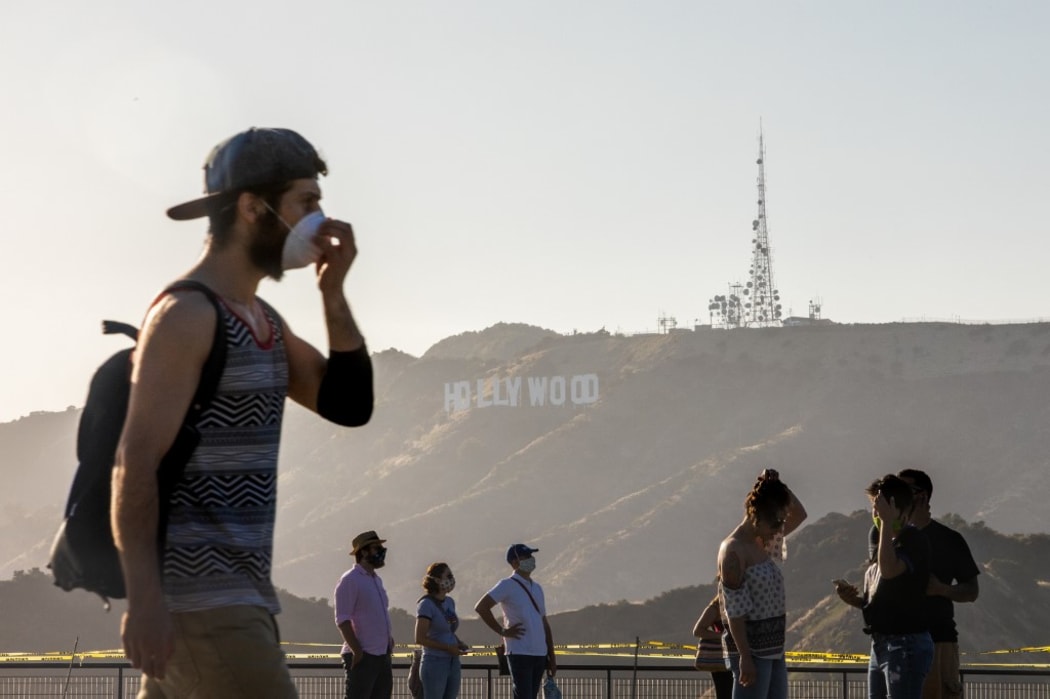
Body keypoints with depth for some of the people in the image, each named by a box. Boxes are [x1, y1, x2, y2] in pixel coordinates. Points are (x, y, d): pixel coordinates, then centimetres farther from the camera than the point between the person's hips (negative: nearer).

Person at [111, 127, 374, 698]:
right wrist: (143, 600, -24)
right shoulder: (187, 314, -11)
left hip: (240, 596, 9)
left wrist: (333, 294, 4)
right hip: (197, 600, -9)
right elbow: (136, 463, -17)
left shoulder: (263, 321, 18)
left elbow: (348, 404, 15)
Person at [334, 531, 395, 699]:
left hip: (383, 655, 9)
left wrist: (389, 642, 14)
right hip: (363, 657, -9)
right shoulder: (350, 580, -8)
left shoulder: (377, 580, 19)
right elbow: (342, 620, -15)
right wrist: (357, 651, -20)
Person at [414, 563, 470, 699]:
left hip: (453, 662, 8)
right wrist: (448, 648, -18)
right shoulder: (427, 604, -12)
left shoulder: (450, 602, 12)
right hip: (435, 662, -8)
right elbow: (420, 638, -16)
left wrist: (459, 643, 4)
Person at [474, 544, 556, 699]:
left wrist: (551, 657, 17)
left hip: (540, 654, 7)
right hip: (519, 654, -7)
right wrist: (502, 631, -12)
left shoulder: (536, 588, 18)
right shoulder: (507, 586, -5)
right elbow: (481, 607, -14)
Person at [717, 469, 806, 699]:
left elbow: (799, 514, 24)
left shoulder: (763, 542, 12)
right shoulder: (733, 551, -14)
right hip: (752, 650, -9)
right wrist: (745, 658, -21)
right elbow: (735, 611, -18)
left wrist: (778, 486, 7)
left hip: (774, 648, 9)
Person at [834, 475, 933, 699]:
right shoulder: (889, 542, 17)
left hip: (906, 645, -10)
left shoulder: (913, 541, -12)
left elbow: (889, 569, -32)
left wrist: (887, 522, -26)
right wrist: (855, 598, 3)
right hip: (881, 645, 10)